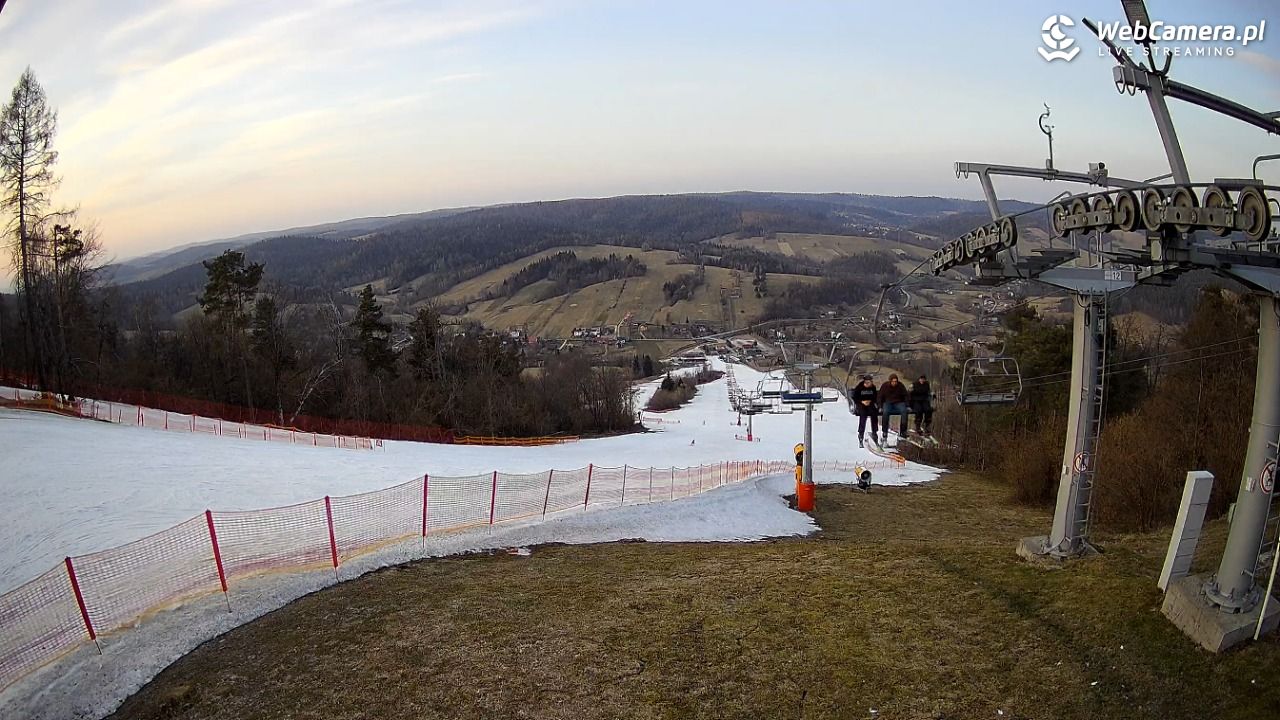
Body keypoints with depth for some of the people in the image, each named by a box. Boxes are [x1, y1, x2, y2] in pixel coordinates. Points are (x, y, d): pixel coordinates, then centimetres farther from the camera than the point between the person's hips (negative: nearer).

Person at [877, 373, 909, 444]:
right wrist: (880, 407, -12)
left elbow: (906, 396, 6)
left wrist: (907, 405, -6)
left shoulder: (900, 386, -1)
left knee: (904, 410, -32)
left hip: (898, 403, 1)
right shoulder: (885, 386, -4)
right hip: (888, 403, -1)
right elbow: (879, 397, -1)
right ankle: (884, 432, -32)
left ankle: (903, 431, -28)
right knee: (885, 411, -35)